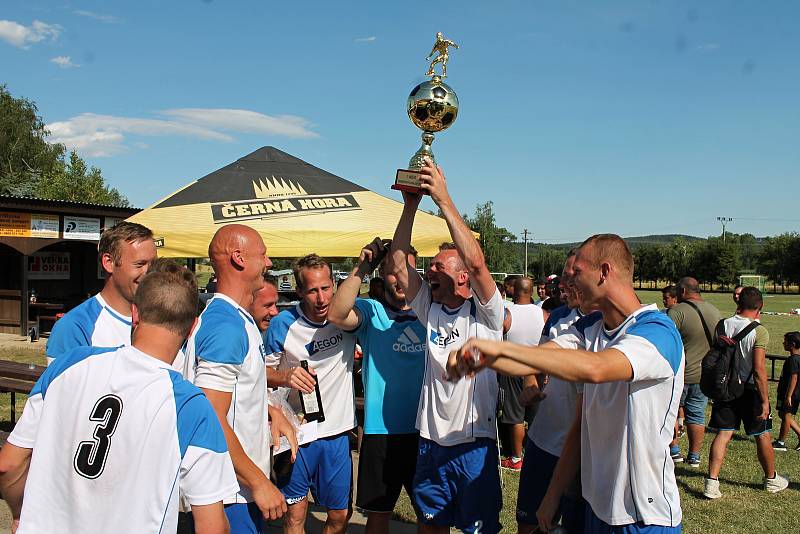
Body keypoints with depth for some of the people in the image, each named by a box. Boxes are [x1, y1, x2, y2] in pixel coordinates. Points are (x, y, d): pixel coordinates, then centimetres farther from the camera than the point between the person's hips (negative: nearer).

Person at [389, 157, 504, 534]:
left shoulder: (486, 312, -10)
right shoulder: (430, 308, 5)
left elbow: (476, 261, -27)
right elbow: (398, 263, -2)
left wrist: (443, 199, -27)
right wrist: (410, 206, -11)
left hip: (475, 442, -5)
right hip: (430, 439, 5)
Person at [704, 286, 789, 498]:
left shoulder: (723, 325, -3)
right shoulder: (759, 331, -16)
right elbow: (759, 369, -19)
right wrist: (765, 401, -15)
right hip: (750, 390, -3)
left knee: (723, 434, 4)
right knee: (763, 436, 15)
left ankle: (712, 482, -4)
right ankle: (771, 479, 34)